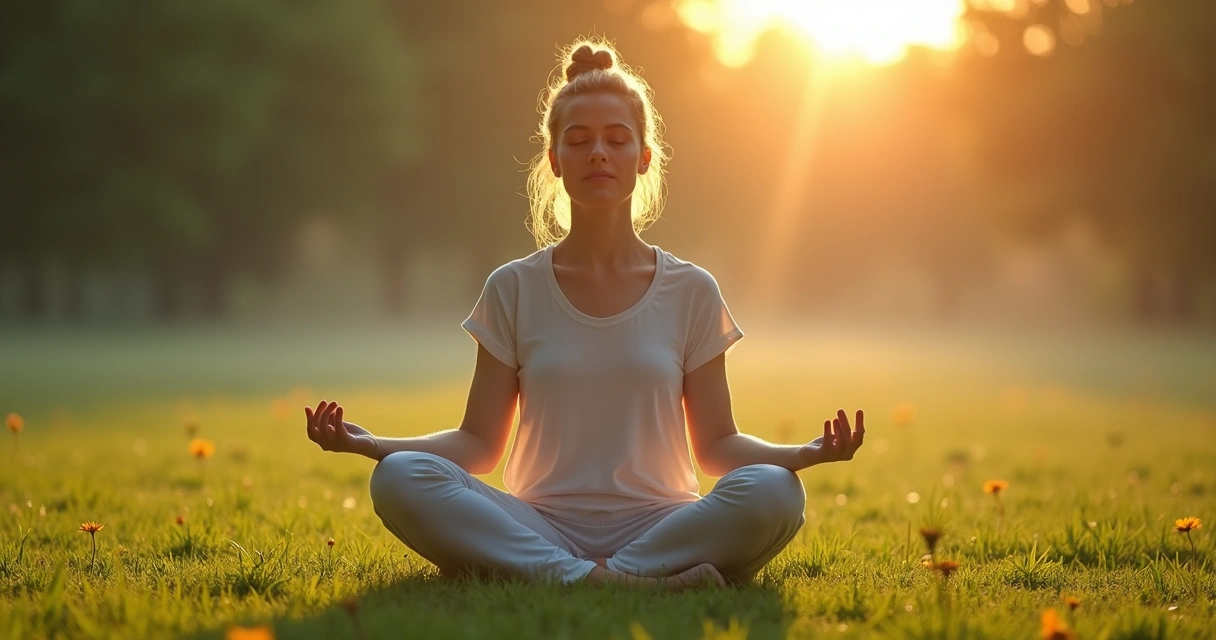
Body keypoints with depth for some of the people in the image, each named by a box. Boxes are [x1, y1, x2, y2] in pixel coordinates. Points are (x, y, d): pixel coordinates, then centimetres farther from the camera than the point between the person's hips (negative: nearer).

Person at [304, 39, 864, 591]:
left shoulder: (691, 292, 8)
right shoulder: (514, 290, 8)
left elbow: (716, 445, 9)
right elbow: (479, 443, 6)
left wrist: (808, 453, -10)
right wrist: (369, 443, -10)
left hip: (656, 526, 0)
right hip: (541, 525, 0)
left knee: (774, 492, -31)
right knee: (398, 479, -28)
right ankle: (601, 580, -37)